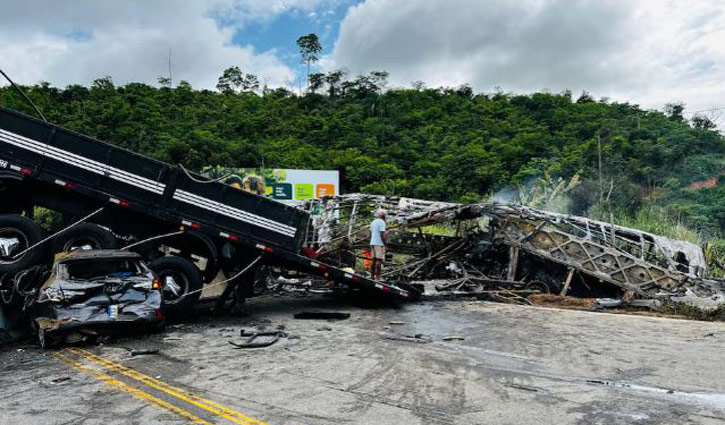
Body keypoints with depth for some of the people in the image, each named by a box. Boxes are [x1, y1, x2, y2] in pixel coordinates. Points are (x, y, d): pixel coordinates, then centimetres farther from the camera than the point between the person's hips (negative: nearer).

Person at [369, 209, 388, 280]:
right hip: (379, 244, -8)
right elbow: (382, 235, -18)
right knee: (379, 260, -8)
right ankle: (378, 277, -10)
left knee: (374, 260, 11)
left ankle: (372, 276, 12)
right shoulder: (382, 222, -10)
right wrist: (385, 244, -14)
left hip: (372, 243, 8)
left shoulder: (373, 222, 16)